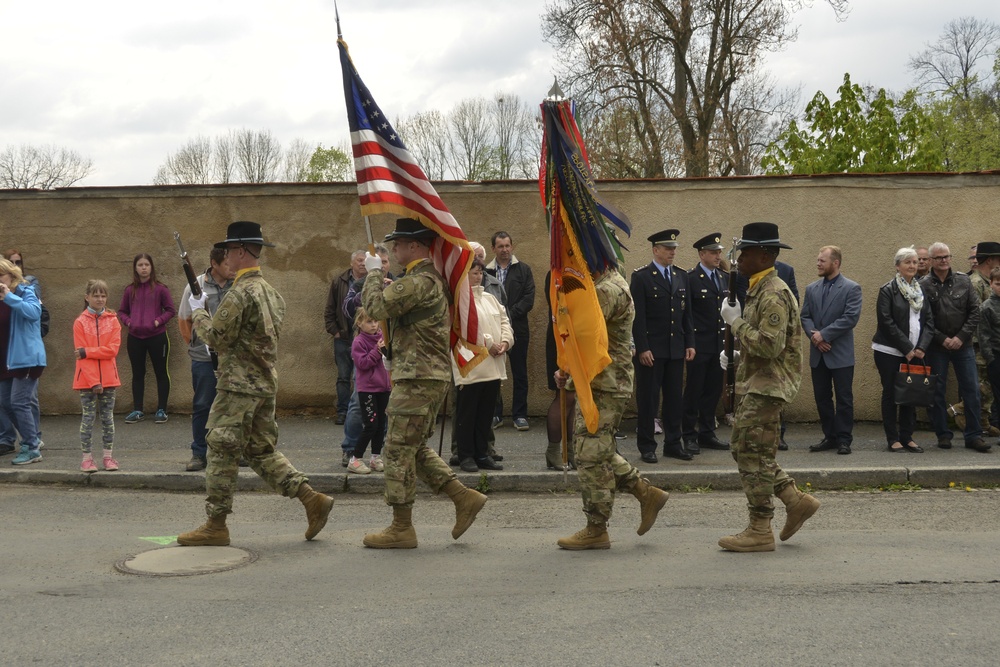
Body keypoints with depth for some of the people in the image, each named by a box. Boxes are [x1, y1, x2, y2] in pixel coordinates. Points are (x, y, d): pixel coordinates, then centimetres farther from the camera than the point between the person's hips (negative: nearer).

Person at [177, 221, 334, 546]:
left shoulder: (240, 293, -16)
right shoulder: (270, 291, 14)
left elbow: (216, 337, -16)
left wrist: (197, 311, 0)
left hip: (239, 386, -9)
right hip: (266, 384, 9)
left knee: (221, 452, 0)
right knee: (262, 450, 16)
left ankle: (215, 525, 7)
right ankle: (312, 499, 9)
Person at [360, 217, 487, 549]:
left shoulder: (419, 282, -17)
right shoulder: (435, 279, 14)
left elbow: (376, 305, -22)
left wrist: (374, 271, -3)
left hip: (418, 378, -10)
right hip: (432, 375, 10)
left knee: (398, 450, -2)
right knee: (415, 448, 18)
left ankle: (401, 528, 5)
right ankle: (464, 497, 16)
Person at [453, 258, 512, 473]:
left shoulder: (490, 298, 19)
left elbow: (504, 321, 16)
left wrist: (506, 341, -2)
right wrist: (487, 344, -16)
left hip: (493, 365, 7)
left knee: (486, 413, 11)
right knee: (467, 413, 0)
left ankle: (482, 454, 19)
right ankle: (466, 455, 8)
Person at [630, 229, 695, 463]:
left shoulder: (682, 276, 12)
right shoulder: (641, 277, -5)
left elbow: (687, 313, 14)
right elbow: (638, 316, -10)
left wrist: (690, 343, 7)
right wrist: (642, 348, -15)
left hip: (676, 349, 5)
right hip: (651, 349, -5)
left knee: (674, 398, 10)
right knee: (648, 398, 2)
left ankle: (673, 444, 19)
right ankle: (647, 446, 10)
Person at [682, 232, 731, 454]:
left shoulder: (725, 277, 12)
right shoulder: (690, 279, -9)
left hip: (719, 344, 6)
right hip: (699, 344, -6)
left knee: (714, 391, 11)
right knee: (694, 391, 0)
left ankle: (707, 434, 21)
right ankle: (689, 436, 8)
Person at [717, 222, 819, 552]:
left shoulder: (774, 295, -18)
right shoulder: (758, 290, 16)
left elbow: (770, 345, -27)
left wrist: (736, 321, -18)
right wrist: (737, 355, 10)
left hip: (767, 387, -11)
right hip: (754, 384, 11)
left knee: (753, 454, -6)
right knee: (744, 450, 13)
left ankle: (760, 531, 3)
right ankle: (796, 500, 20)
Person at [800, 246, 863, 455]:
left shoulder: (851, 288, -4)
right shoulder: (812, 288, 11)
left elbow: (851, 318, -14)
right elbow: (805, 316, 9)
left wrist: (824, 334, -16)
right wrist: (814, 336, -9)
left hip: (840, 354, -5)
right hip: (818, 353, 5)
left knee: (844, 398, 0)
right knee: (822, 398, 9)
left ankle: (844, 440, 7)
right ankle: (829, 437, 18)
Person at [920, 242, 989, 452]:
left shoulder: (963, 281, 3)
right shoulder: (923, 285, -7)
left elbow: (975, 312, 2)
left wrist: (961, 337, -8)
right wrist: (942, 339, -12)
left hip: (963, 345, 2)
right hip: (936, 347, -2)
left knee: (971, 389, 3)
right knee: (937, 391, 4)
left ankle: (974, 435, 12)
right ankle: (943, 435, 16)